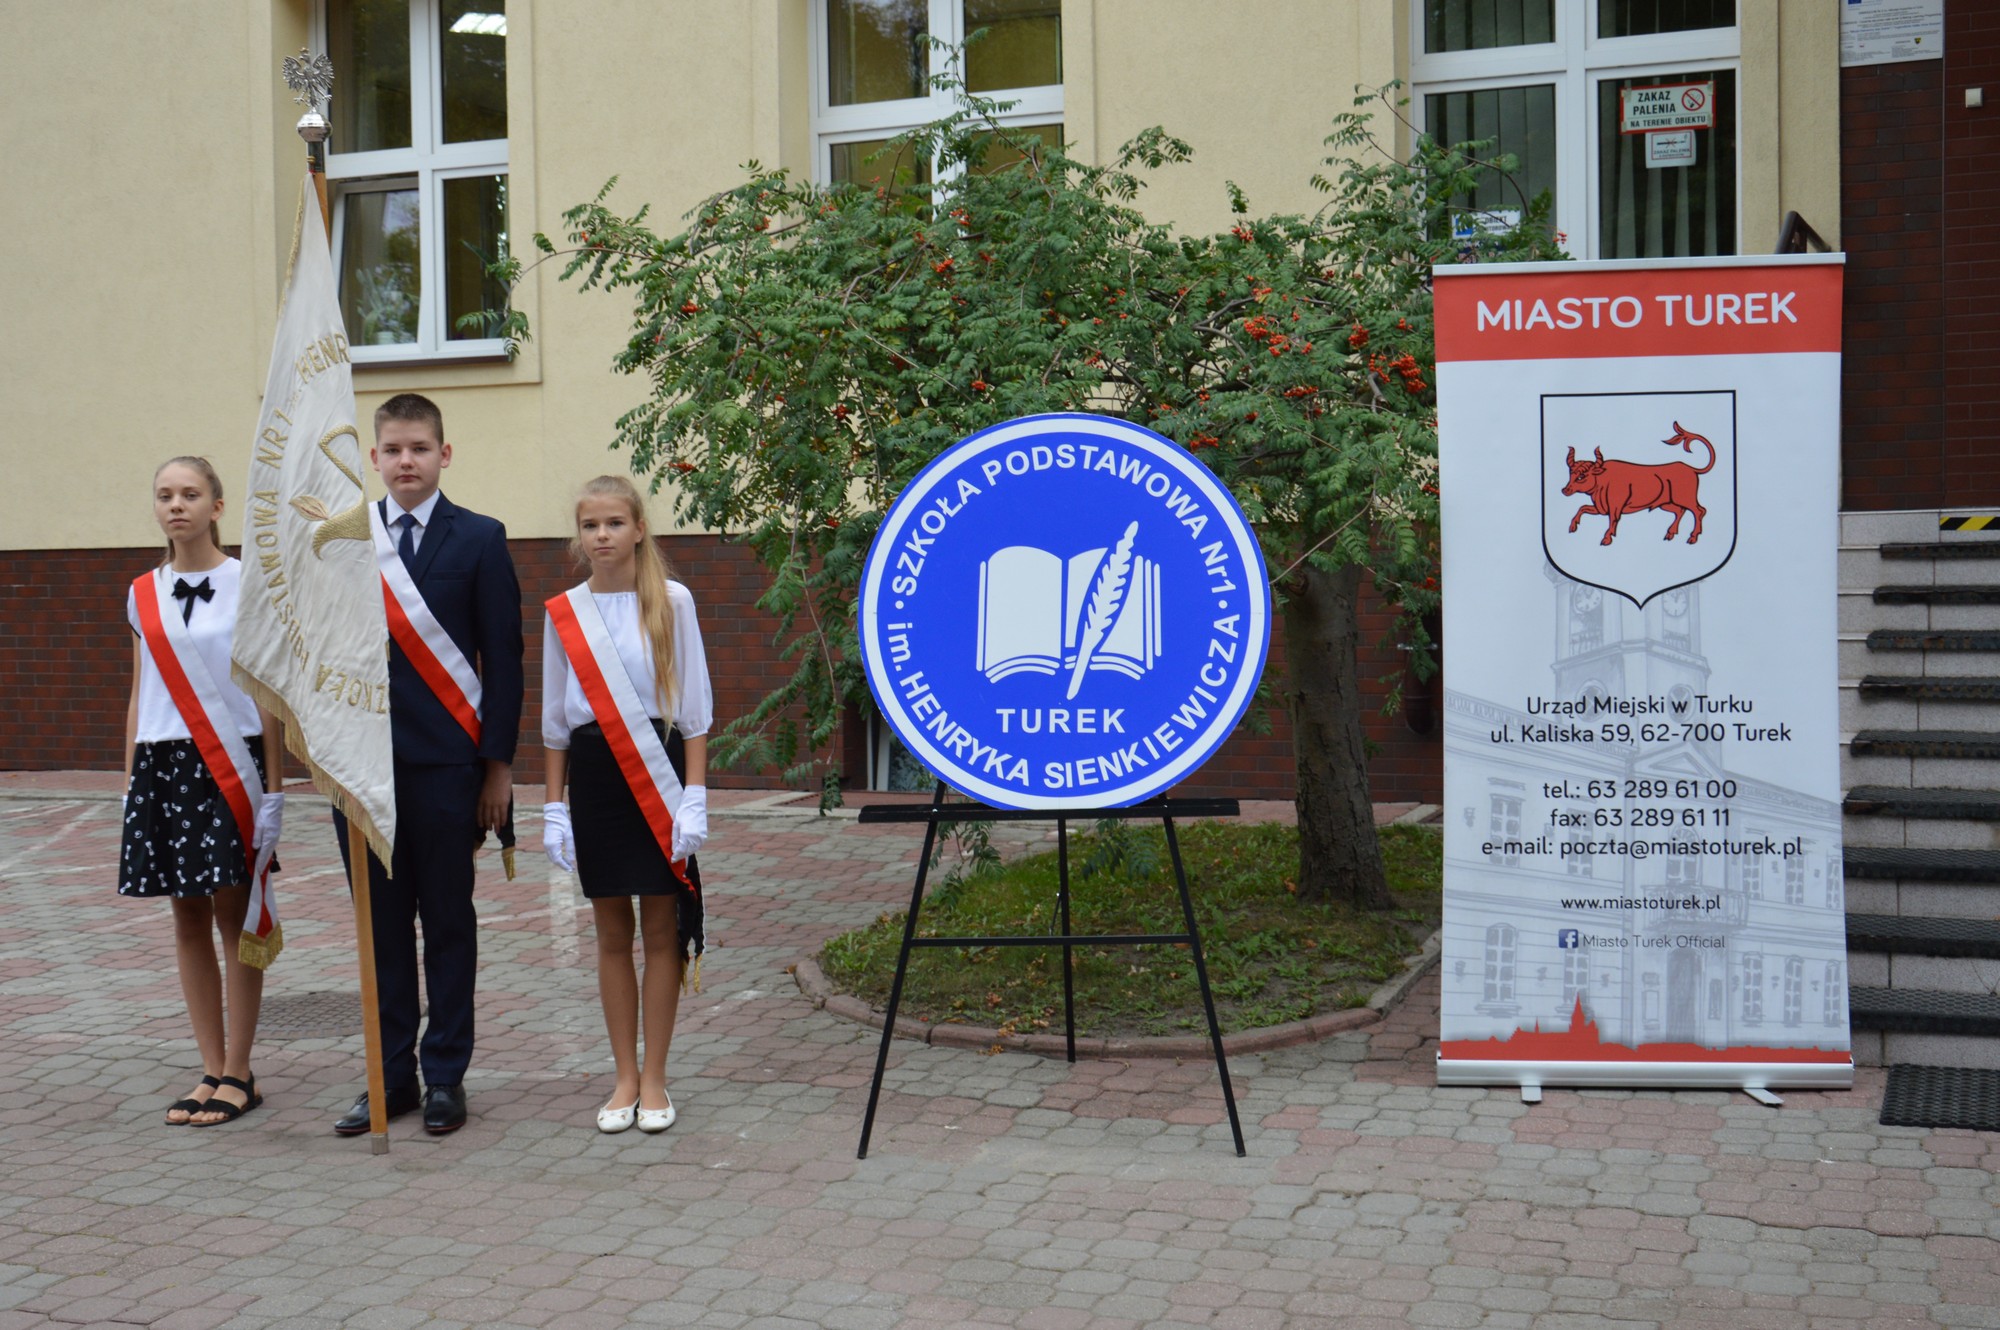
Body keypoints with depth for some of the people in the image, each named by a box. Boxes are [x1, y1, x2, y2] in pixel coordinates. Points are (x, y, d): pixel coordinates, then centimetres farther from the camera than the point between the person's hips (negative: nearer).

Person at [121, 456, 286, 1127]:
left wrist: (273, 784, -7)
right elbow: (140, 695, 14)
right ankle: (212, 1070, 15)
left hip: (230, 764, -4)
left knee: (234, 916, -2)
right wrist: (130, 783, 11)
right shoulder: (144, 595, 10)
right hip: (162, 765, 4)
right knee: (188, 919, 7)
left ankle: (239, 1075, 6)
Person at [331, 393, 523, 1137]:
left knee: (447, 923, 5)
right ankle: (391, 1076, 18)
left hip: (444, 761, -3)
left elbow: (502, 657, -1)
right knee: (381, 926, 8)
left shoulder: (478, 539, 1)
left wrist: (498, 764, -5)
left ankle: (445, 1077, 15)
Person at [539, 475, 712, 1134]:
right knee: (611, 932, 8)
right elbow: (556, 718, 11)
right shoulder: (563, 612, 6)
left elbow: (694, 707, 0)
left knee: (660, 929, 2)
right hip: (592, 776, 2)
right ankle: (625, 1079, 17)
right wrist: (553, 807, 8)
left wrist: (695, 796, -6)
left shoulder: (672, 602, -1)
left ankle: (654, 1081, 12)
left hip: (658, 773, -2)